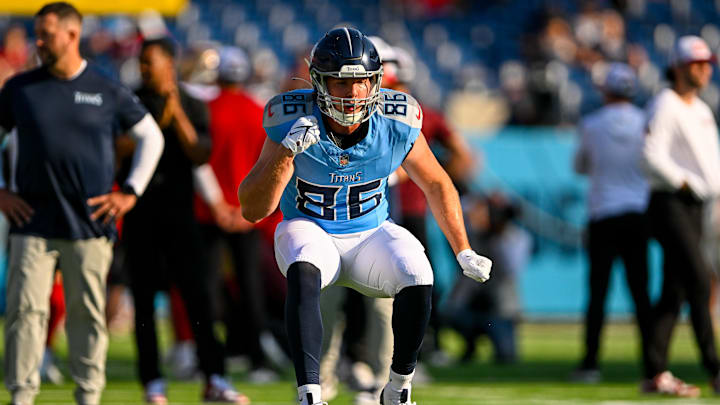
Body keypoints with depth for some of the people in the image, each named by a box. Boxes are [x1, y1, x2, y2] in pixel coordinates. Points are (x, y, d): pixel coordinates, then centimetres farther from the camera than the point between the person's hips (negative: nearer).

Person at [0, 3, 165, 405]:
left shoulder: (108, 91, 3)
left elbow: (152, 137, 12)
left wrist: (130, 193, 5)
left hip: (90, 224, -1)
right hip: (33, 222, 1)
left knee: (89, 312, 3)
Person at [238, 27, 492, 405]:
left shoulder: (396, 125, -14)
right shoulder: (293, 122, -18)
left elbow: (437, 184, 5)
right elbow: (252, 211, -18)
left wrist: (464, 253, 4)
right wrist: (286, 153, -32)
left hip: (371, 234, 2)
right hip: (309, 232, -2)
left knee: (418, 280, -27)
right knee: (304, 272, -37)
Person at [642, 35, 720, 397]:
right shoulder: (665, 105, -8)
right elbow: (653, 155, -18)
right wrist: (688, 183, -19)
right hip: (669, 203, -9)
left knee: (675, 290, 7)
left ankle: (656, 374, 8)